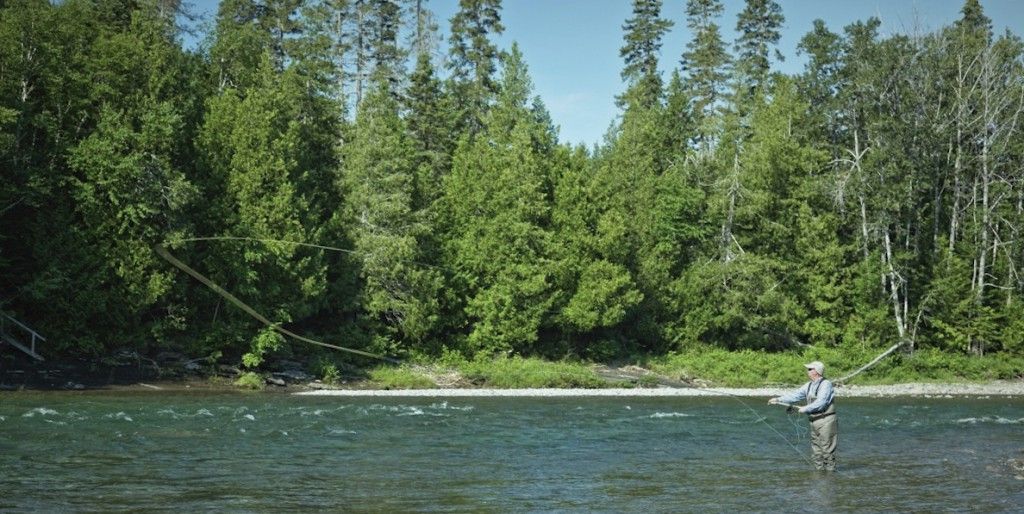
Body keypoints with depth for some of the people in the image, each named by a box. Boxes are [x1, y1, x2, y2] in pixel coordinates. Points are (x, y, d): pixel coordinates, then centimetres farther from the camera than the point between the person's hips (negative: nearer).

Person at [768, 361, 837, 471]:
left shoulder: (826, 384, -12)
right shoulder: (809, 385, 14)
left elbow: (820, 403, -20)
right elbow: (795, 395, 13)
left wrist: (805, 409, -14)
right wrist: (778, 399, 7)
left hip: (826, 422, -9)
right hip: (814, 422, 9)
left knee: (827, 450, -5)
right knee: (816, 452, 11)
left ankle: (830, 471, 0)